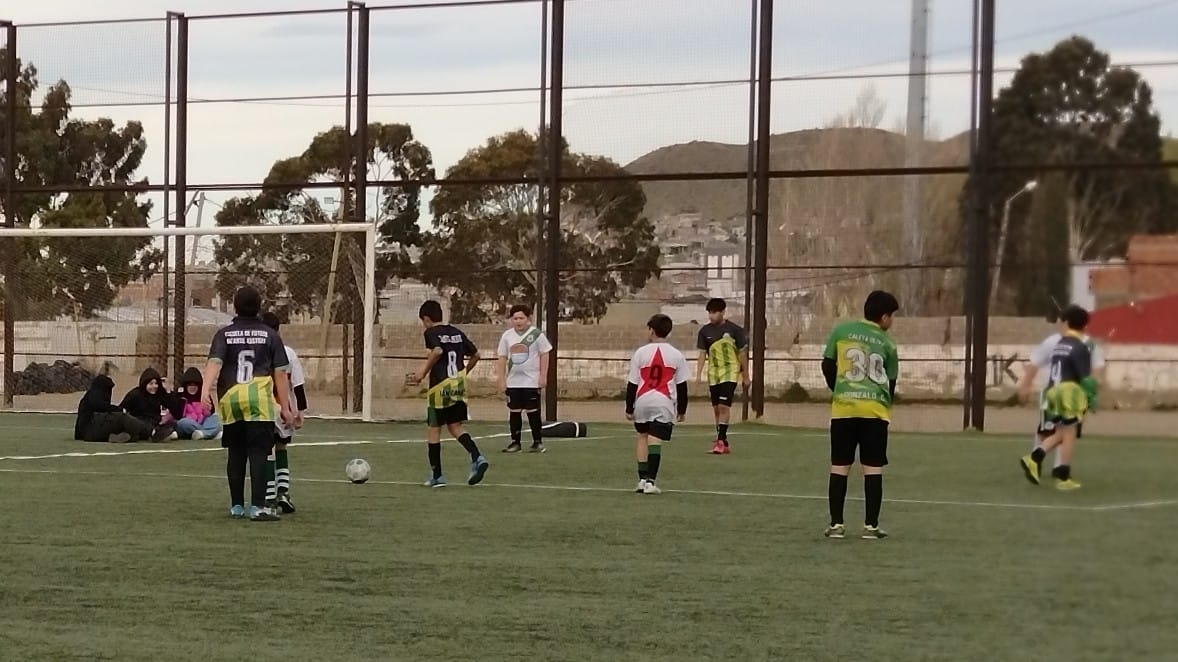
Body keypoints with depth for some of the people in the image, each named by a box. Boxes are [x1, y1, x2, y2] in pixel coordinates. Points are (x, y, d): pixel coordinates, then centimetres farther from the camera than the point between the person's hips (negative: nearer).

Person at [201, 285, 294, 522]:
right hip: (260, 401, -2)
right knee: (258, 454, -5)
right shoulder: (270, 335, 5)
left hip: (231, 401, 2)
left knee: (236, 455, 12)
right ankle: (257, 506, -13)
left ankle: (237, 506, 17)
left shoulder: (224, 334, 7)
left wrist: (206, 390, -22)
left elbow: (214, 363, -10)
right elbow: (280, 373, 3)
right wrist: (285, 407, 6)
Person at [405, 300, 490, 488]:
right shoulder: (457, 333, 13)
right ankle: (477, 458, -10)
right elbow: (475, 354, 14)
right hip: (459, 386, 6)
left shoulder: (431, 333, -6)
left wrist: (422, 373, -18)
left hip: (440, 387, -6)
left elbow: (437, 351, -24)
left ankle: (437, 475, 9)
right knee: (455, 426, 14)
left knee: (433, 430, 6)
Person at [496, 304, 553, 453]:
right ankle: (515, 443, 11)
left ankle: (538, 442, 8)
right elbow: (502, 359, 9)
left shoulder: (536, 334, -4)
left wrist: (542, 377, -7)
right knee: (514, 412, 4)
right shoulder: (507, 336, 6)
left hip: (532, 382, -3)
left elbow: (544, 355, -2)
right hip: (513, 383, 3)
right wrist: (501, 380, 4)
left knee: (533, 412, 0)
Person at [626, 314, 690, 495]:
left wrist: (629, 408, 11)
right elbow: (682, 385, 6)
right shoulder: (676, 355, 2)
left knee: (643, 436, 18)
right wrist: (682, 410, 16)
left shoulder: (640, 353, 0)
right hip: (664, 403, -1)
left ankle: (643, 478, 13)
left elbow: (632, 383, 2)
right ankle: (650, 481, -15)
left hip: (642, 401, 1)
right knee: (655, 439, -5)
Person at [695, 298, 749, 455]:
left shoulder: (734, 330, -7)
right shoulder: (705, 331, 2)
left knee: (724, 406, -16)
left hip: (730, 373, -4)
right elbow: (702, 353, 5)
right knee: (716, 408, 7)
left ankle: (720, 441, -16)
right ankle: (724, 443, 17)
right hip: (713, 374, 4)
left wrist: (746, 376, 3)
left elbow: (742, 353, 0)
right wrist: (699, 374, -5)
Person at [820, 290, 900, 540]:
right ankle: (871, 526, 3)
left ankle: (836, 525, 6)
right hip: (874, 410, -1)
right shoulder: (887, 344, 5)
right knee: (873, 469, 3)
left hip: (843, 408, 1)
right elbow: (891, 383, 9)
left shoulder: (841, 331, 7)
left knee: (839, 467, 7)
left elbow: (827, 366, 11)